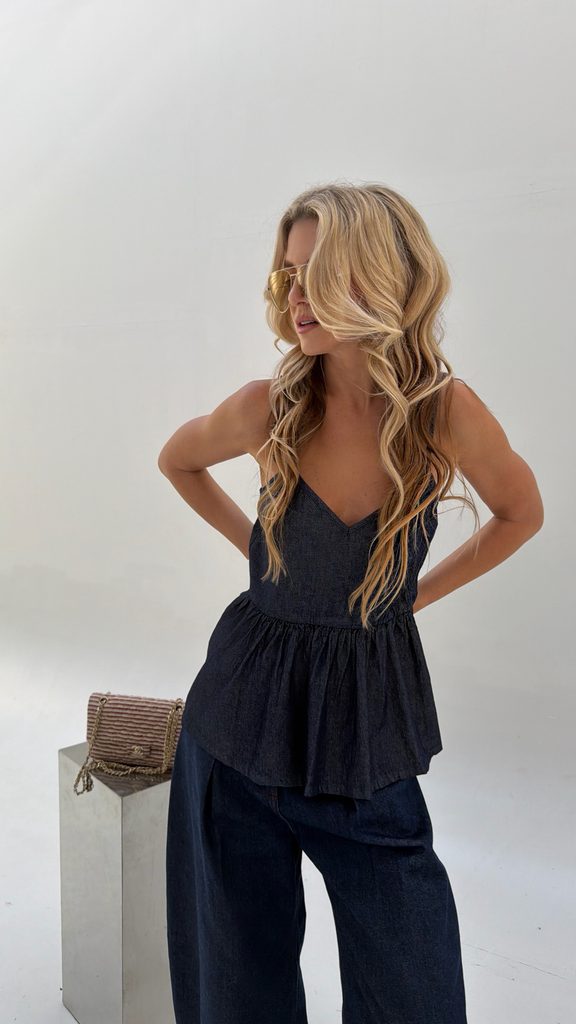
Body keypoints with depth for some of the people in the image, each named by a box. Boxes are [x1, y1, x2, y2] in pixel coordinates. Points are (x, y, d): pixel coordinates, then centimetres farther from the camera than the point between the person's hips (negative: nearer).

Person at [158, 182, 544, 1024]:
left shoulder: (447, 411, -14)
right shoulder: (269, 409, -11)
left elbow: (521, 514, 5)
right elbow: (177, 461, 11)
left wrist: (416, 594, 3)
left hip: (371, 707, 0)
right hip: (252, 700, 1)